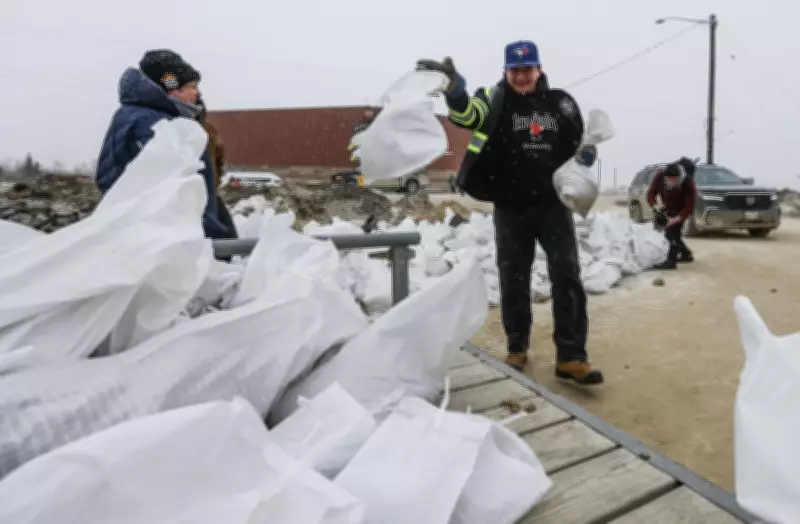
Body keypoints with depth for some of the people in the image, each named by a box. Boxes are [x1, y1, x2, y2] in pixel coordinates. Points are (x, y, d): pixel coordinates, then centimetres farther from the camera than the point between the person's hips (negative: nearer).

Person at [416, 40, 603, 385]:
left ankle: (571, 357, 6)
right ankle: (517, 348, 26)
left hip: (554, 205, 2)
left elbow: (578, 144, 17)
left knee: (567, 278, -2)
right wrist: (453, 86, -45)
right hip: (511, 209, -1)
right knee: (513, 281, 8)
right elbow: (466, 113, -25)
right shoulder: (496, 99, -3)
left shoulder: (560, 103, 5)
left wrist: (586, 153, -6)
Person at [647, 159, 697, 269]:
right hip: (667, 207, 5)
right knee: (669, 233, 13)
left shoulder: (688, 183, -34)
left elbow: (689, 207, -29)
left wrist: (675, 220, -39)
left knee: (673, 232, -16)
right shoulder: (660, 175, -27)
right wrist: (656, 206, -34)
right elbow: (651, 193, -16)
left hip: (680, 209, -5)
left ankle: (671, 261, -15)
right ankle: (686, 254, 30)